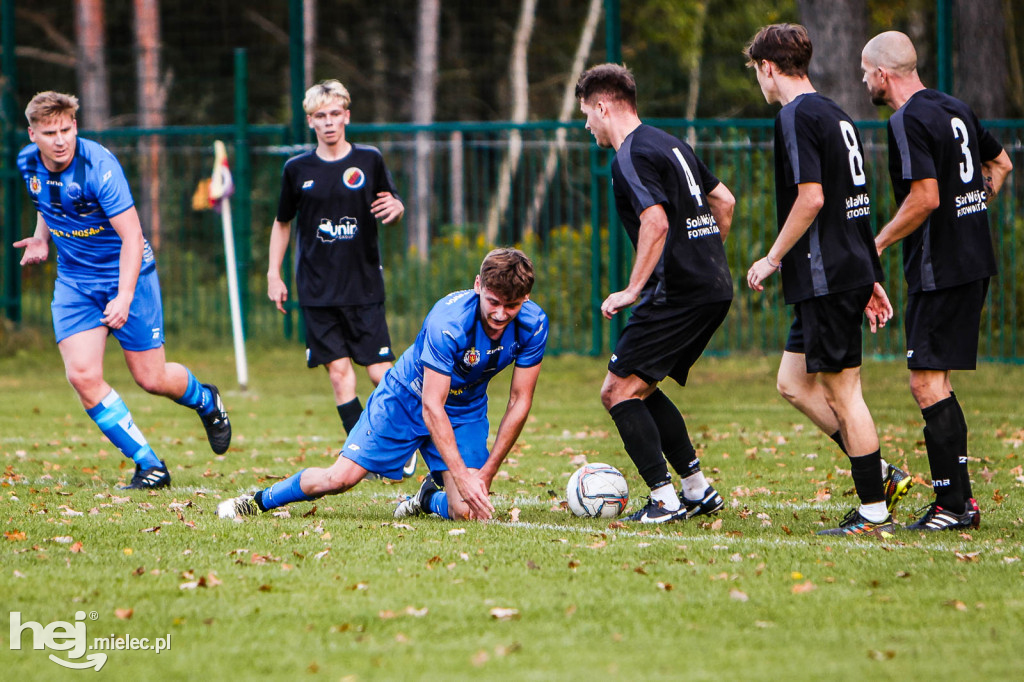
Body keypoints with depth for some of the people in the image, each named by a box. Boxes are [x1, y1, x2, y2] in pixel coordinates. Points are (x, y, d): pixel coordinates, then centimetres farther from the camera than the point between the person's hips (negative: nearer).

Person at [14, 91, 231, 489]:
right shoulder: (28, 163, -6)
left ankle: (205, 401, 37)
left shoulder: (98, 166, -25)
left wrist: (125, 297, -33)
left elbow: (132, 236, -26)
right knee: (82, 377, -14)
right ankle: (148, 464, -3)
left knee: (151, 379, 0)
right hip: (74, 279, 5)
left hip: (125, 273, -5)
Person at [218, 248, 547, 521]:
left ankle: (429, 498, 20)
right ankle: (260, 501, 18)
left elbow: (519, 402, -12)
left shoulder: (532, 325, -22)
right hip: (408, 397, -3)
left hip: (465, 412, 3)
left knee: (467, 511, -16)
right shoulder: (448, 321, -34)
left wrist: (485, 475, -15)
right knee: (340, 478, -8)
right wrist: (462, 476, -37)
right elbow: (431, 407, -32)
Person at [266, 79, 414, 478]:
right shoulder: (298, 169, 4)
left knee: (380, 371, -7)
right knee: (338, 370, -6)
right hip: (317, 291, 1)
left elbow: (392, 208, 12)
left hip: (364, 285, -1)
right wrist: (274, 274, 11)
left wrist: (395, 209, -12)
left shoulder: (369, 160, 2)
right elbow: (282, 222, 16)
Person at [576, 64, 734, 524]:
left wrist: (632, 290, -20)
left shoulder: (631, 158, -11)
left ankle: (665, 499, -10)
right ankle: (698, 490, 17)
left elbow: (656, 223, -24)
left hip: (678, 293, -10)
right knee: (639, 389, 18)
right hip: (715, 288, 10)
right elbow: (724, 201, 24)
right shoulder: (670, 144, 18)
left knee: (618, 391, -5)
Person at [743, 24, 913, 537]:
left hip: (826, 277, -9)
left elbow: (811, 198, -20)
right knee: (793, 384, 14)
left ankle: (874, 513, -2)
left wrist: (773, 259, -10)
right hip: (851, 271, 9)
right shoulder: (834, 114, 18)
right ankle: (881, 474, 13)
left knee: (841, 390, -4)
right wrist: (870, 280, 23)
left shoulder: (796, 117, -12)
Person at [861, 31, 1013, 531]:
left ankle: (954, 503, -9)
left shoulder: (908, 123, -15)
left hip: (939, 272, -9)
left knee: (928, 383, -7)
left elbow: (925, 198, -22)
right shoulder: (955, 109, 14)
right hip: (975, 260, 9)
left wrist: (879, 243, -11)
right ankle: (958, 498, 14)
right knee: (934, 382, 14)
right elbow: (1000, 165, 26)